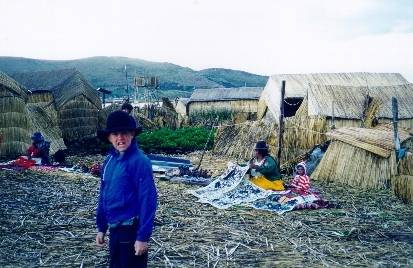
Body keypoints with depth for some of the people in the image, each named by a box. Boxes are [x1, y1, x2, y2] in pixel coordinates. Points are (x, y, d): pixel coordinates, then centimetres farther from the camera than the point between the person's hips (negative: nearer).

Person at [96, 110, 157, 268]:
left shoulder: (139, 161, -17)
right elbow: (104, 196, 13)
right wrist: (101, 227, 14)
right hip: (114, 229, 7)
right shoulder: (109, 161, 5)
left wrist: (143, 236, -20)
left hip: (132, 229, -7)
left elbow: (148, 200, -19)